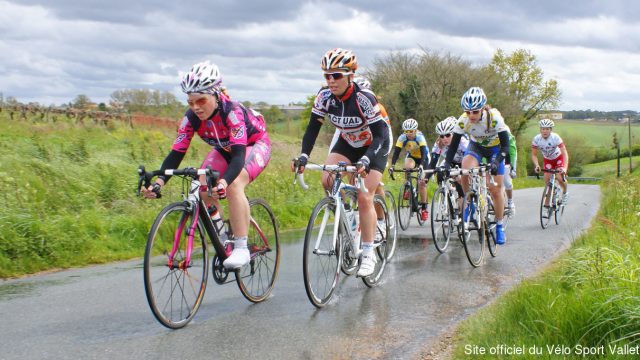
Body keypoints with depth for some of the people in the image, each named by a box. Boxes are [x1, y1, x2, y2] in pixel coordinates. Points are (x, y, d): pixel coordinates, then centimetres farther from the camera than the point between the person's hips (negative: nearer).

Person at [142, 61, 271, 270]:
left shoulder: (232, 112, -36)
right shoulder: (191, 118, -21)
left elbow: (239, 154, -45)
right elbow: (176, 153, -23)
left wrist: (224, 181, -63)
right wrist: (159, 181, -40)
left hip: (255, 145, -6)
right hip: (225, 150, 6)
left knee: (234, 185, -33)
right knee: (203, 187, -18)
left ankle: (241, 248, -27)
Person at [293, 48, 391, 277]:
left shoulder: (364, 98, -33)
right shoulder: (325, 96, -19)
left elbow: (379, 134, -33)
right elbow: (313, 128, -12)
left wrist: (365, 160, -48)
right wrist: (303, 156, -27)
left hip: (376, 145, -5)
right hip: (348, 142, 5)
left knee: (364, 198, -14)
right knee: (328, 180, -20)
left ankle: (369, 254, -2)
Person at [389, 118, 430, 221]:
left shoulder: (420, 137, -32)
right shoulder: (402, 138, -25)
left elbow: (423, 153, -41)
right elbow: (396, 152, -30)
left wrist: (421, 165, -57)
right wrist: (392, 166, -45)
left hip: (423, 158, -2)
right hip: (411, 156, 2)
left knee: (421, 182, -11)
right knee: (408, 166, -34)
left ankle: (424, 208, 2)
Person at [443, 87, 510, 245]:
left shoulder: (494, 117, -33)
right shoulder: (463, 120, -27)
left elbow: (505, 145, -31)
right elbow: (453, 145, -23)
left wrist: (496, 162, -47)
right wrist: (446, 165, -37)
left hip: (495, 148, -2)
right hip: (476, 147, 2)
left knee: (496, 190, -4)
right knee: (466, 172, -30)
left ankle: (499, 226, 15)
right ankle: (469, 203, -5)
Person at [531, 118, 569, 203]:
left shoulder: (555, 137, -33)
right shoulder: (536, 139, -25)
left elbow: (565, 153, -37)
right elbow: (534, 155, -18)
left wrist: (565, 168, -50)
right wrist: (536, 165, -38)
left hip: (559, 158, -3)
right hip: (547, 160, 3)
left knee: (560, 178, -19)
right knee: (547, 179, -10)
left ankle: (565, 193, 14)